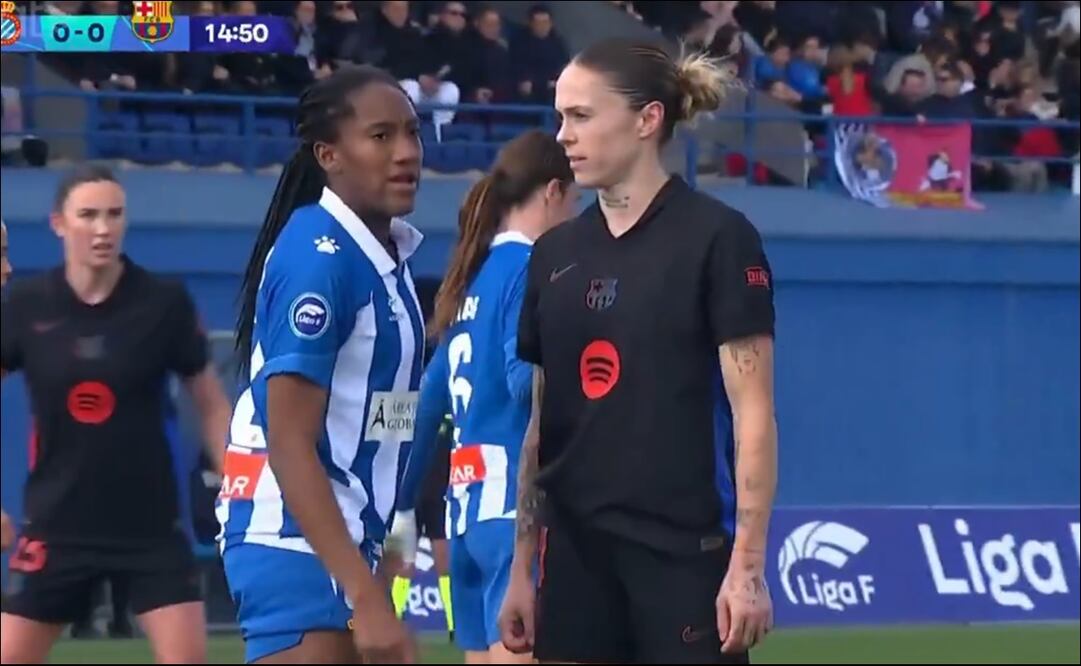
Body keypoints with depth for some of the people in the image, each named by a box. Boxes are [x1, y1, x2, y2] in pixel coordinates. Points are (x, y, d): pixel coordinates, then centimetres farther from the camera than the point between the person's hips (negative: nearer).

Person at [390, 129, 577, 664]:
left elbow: (429, 399, 19)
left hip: (468, 501, 9)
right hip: (515, 502, -9)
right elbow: (526, 379, -21)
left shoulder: (474, 276, 16)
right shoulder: (527, 269, -7)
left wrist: (403, 505, 24)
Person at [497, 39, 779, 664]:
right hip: (578, 554, 6)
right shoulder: (555, 254, 11)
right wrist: (522, 567, 12)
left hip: (687, 554, -6)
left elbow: (753, 414, -9)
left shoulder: (717, 237, -6)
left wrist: (748, 564, -15)